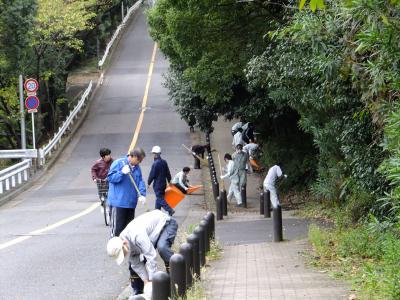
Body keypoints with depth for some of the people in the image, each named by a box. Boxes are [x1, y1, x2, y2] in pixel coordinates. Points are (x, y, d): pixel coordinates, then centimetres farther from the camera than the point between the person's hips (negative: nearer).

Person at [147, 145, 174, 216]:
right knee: (159, 198, 17)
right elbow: (168, 173, 13)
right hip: (163, 183, 8)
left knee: (160, 198, -6)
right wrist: (169, 181, 24)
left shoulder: (155, 163, -18)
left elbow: (152, 174, -15)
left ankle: (170, 210, -17)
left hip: (157, 184, -8)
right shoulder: (164, 162, 5)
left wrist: (149, 182, -3)